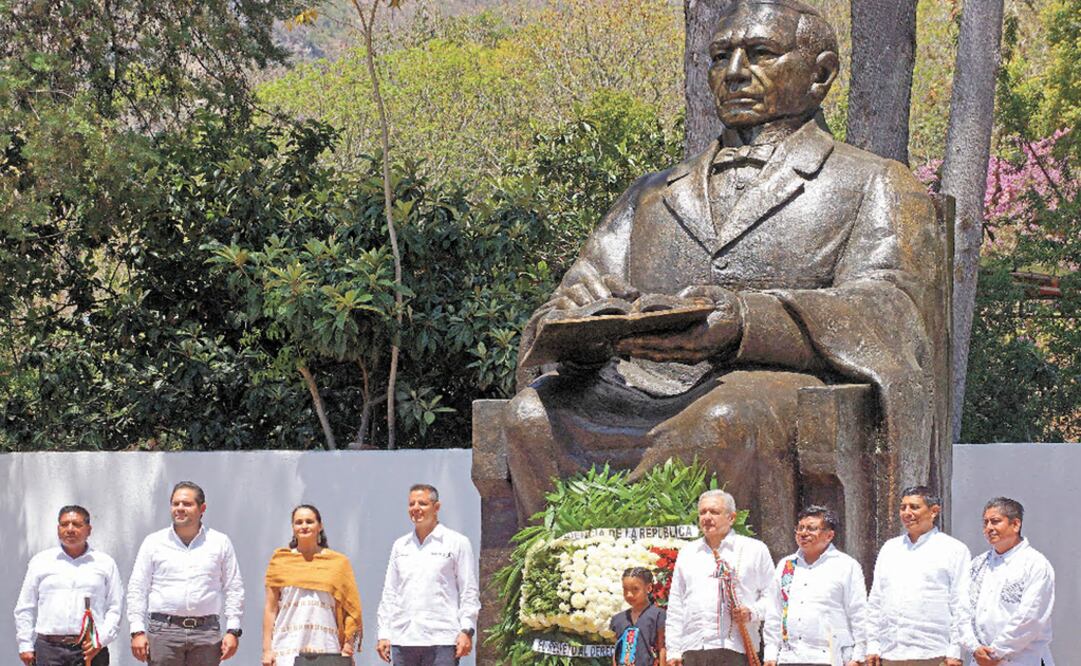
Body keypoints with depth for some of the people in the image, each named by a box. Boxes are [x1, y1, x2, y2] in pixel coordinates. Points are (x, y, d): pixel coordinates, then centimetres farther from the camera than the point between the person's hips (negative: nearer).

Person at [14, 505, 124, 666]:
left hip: (91, 651, -1)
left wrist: (101, 640, -6)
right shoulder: (40, 562, 14)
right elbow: (25, 608, 15)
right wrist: (25, 645, 6)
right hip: (49, 649, 1)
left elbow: (115, 608, 8)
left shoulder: (105, 563, 12)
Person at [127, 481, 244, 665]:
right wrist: (138, 631, -2)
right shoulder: (154, 543, 8)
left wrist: (232, 631, 2)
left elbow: (234, 589, 11)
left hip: (206, 633, 1)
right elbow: (137, 589, 7)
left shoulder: (220, 543, 10)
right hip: (164, 631, -1)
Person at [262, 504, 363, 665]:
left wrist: (347, 647, 0)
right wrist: (267, 649, 3)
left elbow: (351, 610, 8)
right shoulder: (280, 561, 10)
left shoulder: (338, 563, 9)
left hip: (324, 649, 0)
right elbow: (270, 608, 9)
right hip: (287, 650, 0)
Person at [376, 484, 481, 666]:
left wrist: (466, 631, -8)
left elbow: (469, 592, 1)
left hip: (441, 640, -5)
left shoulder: (457, 543, 4)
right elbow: (389, 594, 18)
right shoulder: (400, 546, 17)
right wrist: (384, 634, 10)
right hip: (402, 641, 5)